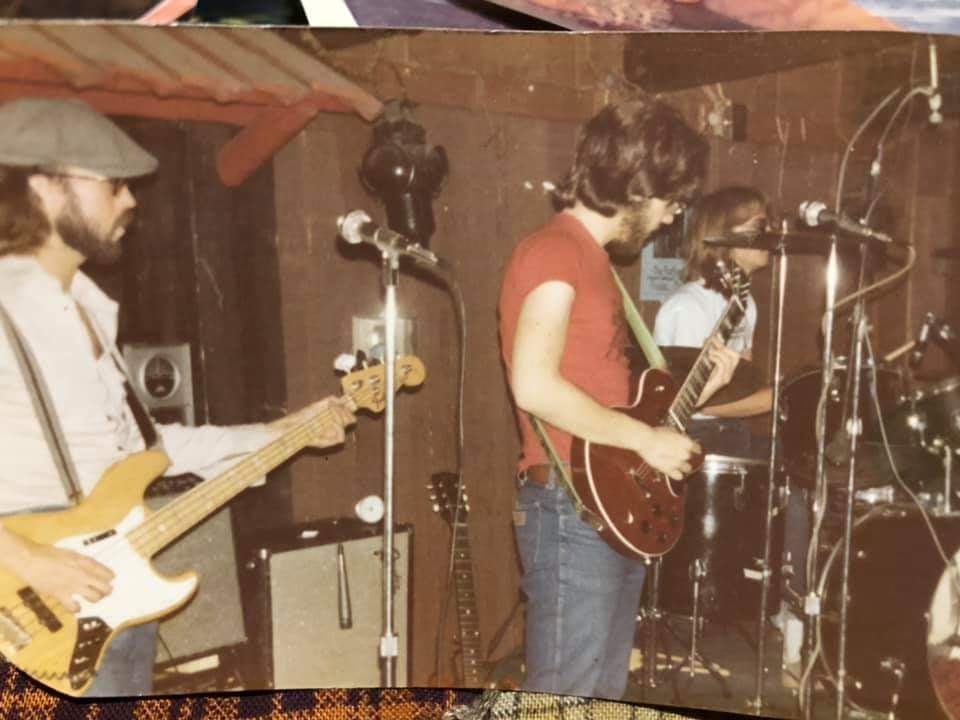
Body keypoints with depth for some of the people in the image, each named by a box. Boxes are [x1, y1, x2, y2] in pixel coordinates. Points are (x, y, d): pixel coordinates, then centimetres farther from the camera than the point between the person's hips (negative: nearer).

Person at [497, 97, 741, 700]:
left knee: (604, 693, 19)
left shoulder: (594, 259, 17)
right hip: (573, 509, -10)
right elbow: (536, 385, -27)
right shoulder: (555, 251, -13)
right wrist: (645, 439, -20)